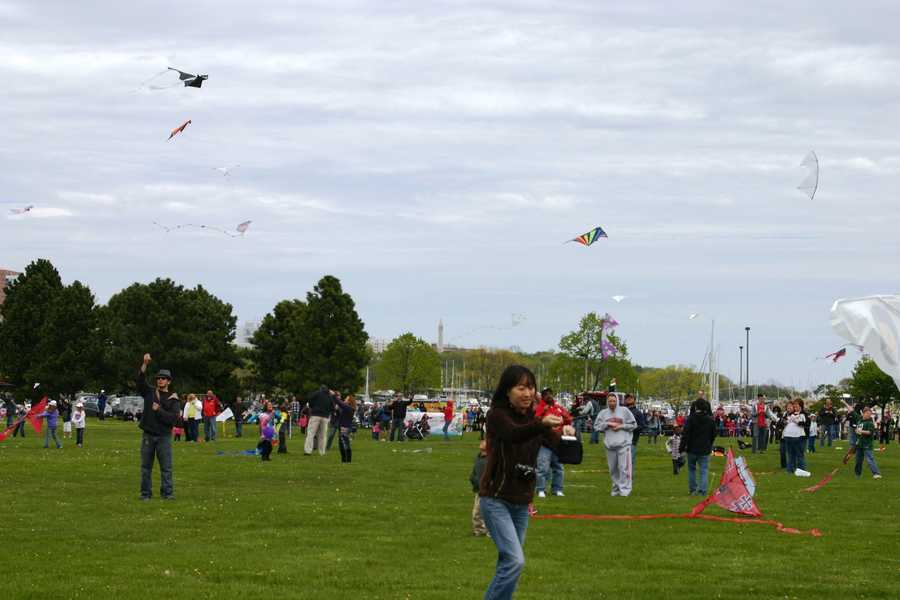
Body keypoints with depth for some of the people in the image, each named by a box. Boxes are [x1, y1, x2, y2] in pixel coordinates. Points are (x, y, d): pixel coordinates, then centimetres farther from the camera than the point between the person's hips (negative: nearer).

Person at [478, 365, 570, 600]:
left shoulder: (534, 418, 5)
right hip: (496, 499, -6)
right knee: (515, 561, -18)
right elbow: (514, 434, -35)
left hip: (521, 502, 6)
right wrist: (541, 424, -55)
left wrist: (568, 435, -28)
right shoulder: (497, 415, -13)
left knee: (507, 563, 9)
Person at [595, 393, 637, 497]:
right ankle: (616, 488, 17)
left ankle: (625, 489, -7)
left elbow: (633, 425, 4)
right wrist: (607, 424, -5)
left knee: (624, 467, -10)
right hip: (610, 445, 3)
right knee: (613, 469, 7)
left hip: (623, 444, -3)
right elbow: (596, 426, 8)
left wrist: (621, 426, -7)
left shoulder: (624, 411, 3)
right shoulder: (603, 413, 10)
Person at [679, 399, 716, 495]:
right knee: (704, 470, 3)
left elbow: (685, 434, -12)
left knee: (691, 469, 15)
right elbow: (714, 434, 9)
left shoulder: (691, 418, -11)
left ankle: (692, 489, 18)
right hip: (705, 449, 1)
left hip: (692, 448, -1)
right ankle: (702, 490, -6)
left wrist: (682, 447, -6)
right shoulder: (710, 420, -1)